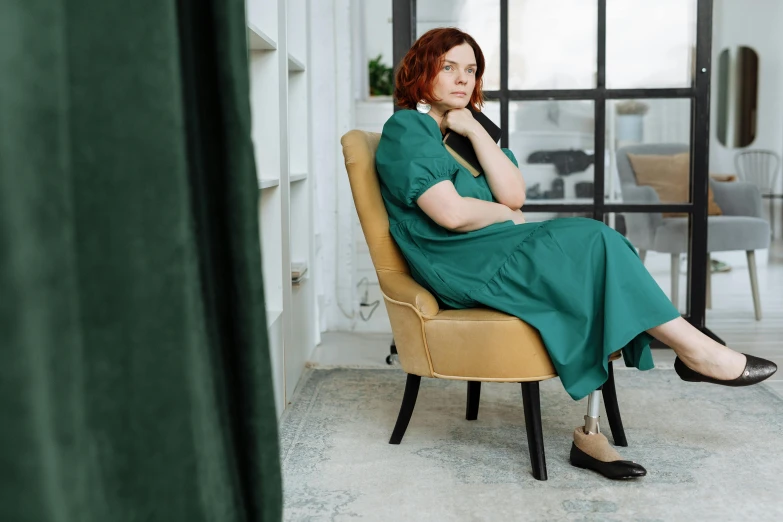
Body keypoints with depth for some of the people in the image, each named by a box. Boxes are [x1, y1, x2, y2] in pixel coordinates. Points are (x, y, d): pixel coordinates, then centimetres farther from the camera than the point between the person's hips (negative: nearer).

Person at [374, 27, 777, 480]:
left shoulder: (472, 125, 21)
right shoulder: (405, 131, -3)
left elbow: (514, 195, 3)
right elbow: (451, 213, -17)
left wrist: (474, 130, -2)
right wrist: (508, 216, -1)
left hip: (498, 251, 8)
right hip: (459, 266, -8)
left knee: (592, 250, -18)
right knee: (592, 240, -20)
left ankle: (590, 430, -22)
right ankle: (697, 351, -10)